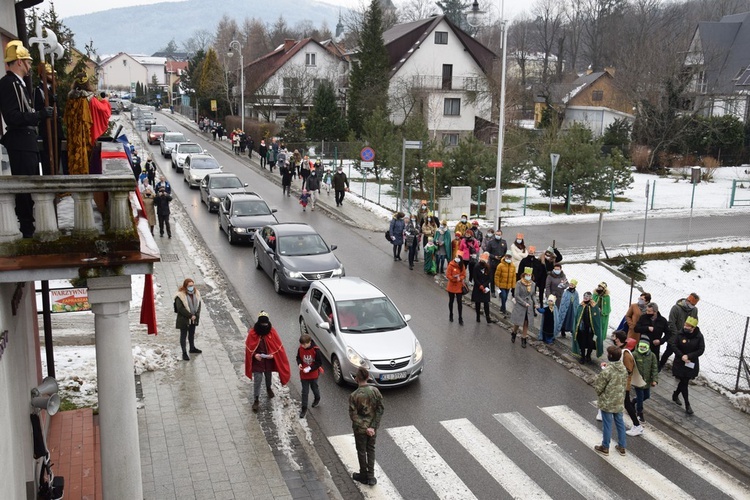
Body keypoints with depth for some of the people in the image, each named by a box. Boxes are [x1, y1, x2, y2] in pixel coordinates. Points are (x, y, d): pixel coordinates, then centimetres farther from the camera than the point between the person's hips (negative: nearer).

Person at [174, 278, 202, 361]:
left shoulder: (196, 293, 1)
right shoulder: (180, 295, -19)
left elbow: (199, 304, 5)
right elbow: (180, 308, -22)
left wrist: (196, 315, -8)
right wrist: (190, 316, -20)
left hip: (194, 319, 6)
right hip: (184, 320, -6)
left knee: (192, 334, 22)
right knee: (183, 335, 4)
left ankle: (192, 348, 40)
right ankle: (184, 353, 11)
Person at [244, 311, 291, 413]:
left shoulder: (272, 332, -14)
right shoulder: (252, 333, -17)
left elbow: (278, 346, -6)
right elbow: (249, 347, -6)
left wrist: (272, 354, -20)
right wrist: (254, 355, -22)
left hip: (269, 360, 2)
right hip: (257, 361, -2)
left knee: (268, 376, 24)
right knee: (257, 380, -2)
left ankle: (268, 388, 54)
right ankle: (256, 400, 10)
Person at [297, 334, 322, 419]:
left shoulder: (315, 350, -22)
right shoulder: (300, 349, -11)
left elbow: (319, 362, -16)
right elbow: (298, 358, 7)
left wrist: (310, 368, -24)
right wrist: (299, 363, -14)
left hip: (313, 374, -2)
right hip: (303, 374, 2)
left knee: (314, 388, 22)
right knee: (304, 392, 3)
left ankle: (317, 399, 52)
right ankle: (304, 409, 9)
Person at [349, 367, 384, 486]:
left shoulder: (354, 395, -22)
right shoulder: (375, 391, -12)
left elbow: (353, 415, -20)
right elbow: (380, 409, -9)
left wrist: (365, 428, -15)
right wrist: (373, 426, -8)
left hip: (360, 428, -3)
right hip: (373, 427, 3)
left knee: (361, 451, 16)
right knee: (371, 450, 20)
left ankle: (364, 476, 32)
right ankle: (371, 477, 23)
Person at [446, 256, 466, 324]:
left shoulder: (462, 266, -5)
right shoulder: (451, 265, -15)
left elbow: (464, 275, -1)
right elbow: (448, 275, -14)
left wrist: (460, 278, -20)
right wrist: (454, 279, -25)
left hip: (459, 287, 1)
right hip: (451, 287, -1)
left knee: (460, 303, -1)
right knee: (451, 301, 15)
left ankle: (460, 319, 5)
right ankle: (451, 316, 34)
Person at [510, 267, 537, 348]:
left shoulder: (533, 284, 2)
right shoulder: (519, 283, -11)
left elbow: (533, 295, 14)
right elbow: (516, 296, -12)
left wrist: (534, 304, 0)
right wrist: (524, 303, -15)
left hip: (529, 307, 3)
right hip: (520, 306, -3)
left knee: (526, 323, 8)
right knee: (517, 322, 5)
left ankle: (523, 339, 21)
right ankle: (514, 333, 35)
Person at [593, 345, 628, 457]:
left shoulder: (606, 371, -26)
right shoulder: (623, 368, -5)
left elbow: (598, 387, -20)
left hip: (607, 402, -6)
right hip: (619, 401, 6)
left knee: (607, 424, 8)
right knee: (620, 423, 19)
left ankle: (605, 447, 23)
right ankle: (622, 446, 30)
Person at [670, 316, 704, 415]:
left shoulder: (699, 336, -9)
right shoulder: (680, 334, -10)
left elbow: (701, 350, -9)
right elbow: (673, 345, -7)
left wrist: (689, 356, -20)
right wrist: (681, 356, -19)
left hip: (692, 364, 1)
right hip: (680, 363, -1)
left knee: (684, 382, 12)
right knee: (684, 382, -1)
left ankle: (675, 395, 40)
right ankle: (687, 405, 5)